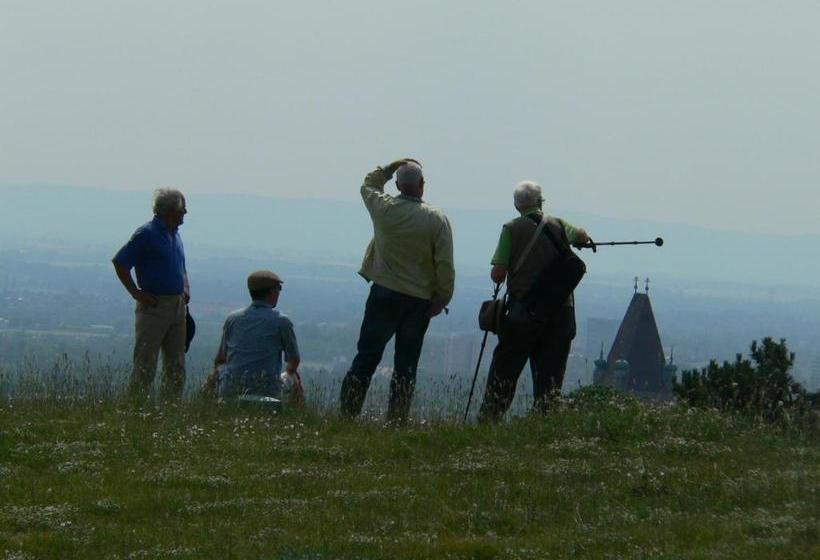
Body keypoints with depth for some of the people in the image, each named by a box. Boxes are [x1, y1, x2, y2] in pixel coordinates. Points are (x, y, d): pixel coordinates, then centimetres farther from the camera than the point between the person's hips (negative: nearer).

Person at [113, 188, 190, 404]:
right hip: (154, 306, -8)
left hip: (177, 305, 8)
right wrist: (136, 293, -13)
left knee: (176, 366, 9)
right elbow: (119, 263, -12)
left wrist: (186, 289, 13)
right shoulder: (146, 234, -10)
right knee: (145, 365, -7)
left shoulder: (175, 234, 16)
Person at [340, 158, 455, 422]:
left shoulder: (384, 208, -4)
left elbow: (368, 184, 20)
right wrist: (442, 298, 1)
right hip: (419, 299, -1)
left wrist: (394, 166, 17)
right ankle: (397, 419, 5)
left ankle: (347, 414, 0)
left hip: (384, 294, 1)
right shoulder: (437, 219, -8)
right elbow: (445, 265, -9)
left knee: (366, 357, 5)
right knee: (406, 364, 6)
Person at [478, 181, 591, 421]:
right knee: (549, 375, 6)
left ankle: (488, 420, 2)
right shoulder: (558, 226, 5)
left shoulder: (512, 229, -4)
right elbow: (582, 237, 27)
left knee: (504, 374, 4)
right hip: (560, 309, 2)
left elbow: (497, 275, -8)